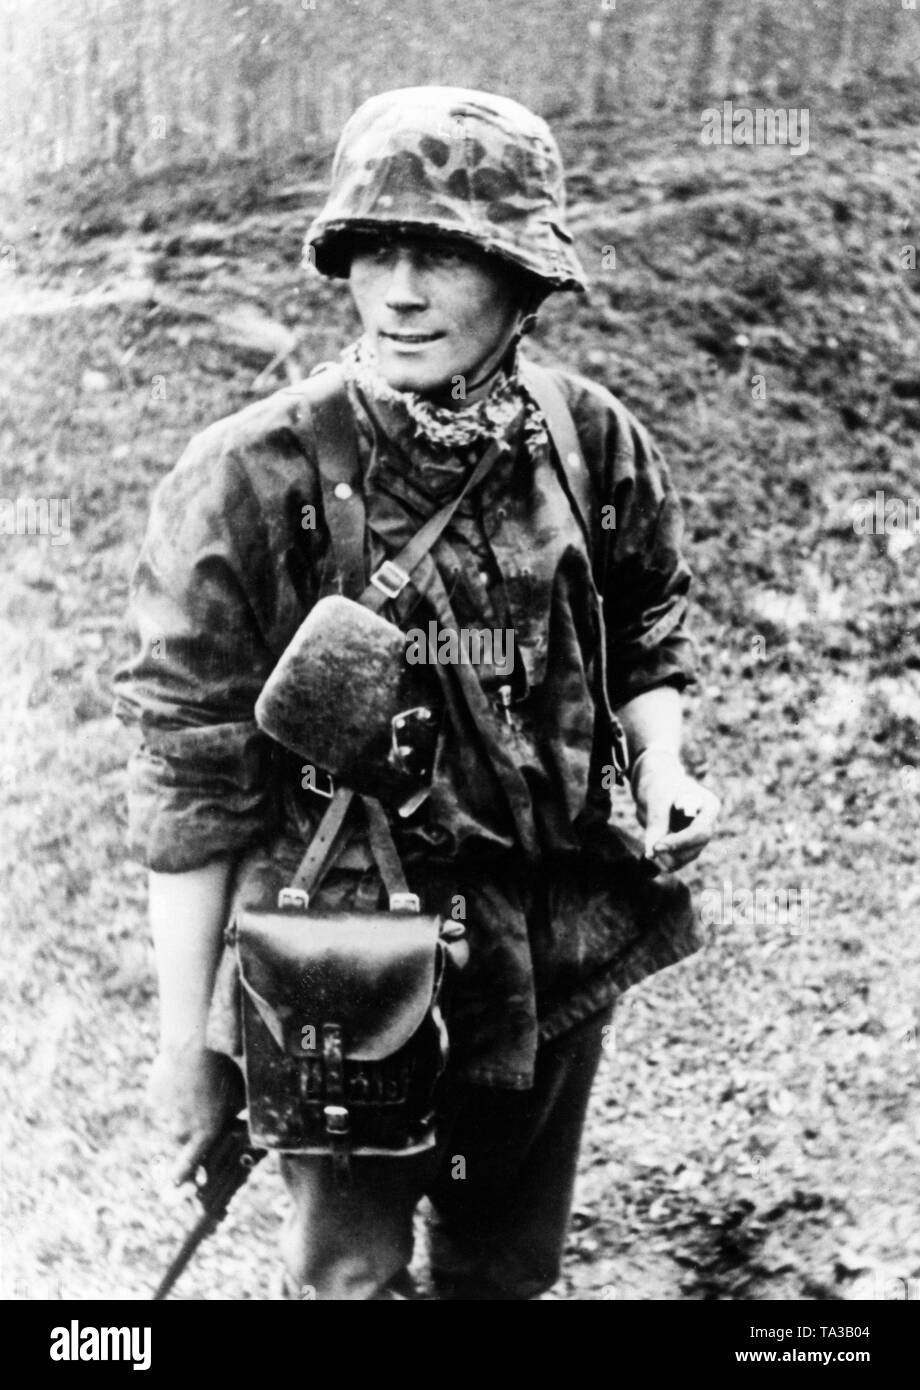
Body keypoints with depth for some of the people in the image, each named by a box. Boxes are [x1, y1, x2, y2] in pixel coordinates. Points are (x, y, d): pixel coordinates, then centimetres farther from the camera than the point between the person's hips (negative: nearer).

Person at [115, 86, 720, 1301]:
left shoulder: (595, 443, -7)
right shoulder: (250, 483, -19)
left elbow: (648, 636, 11)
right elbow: (191, 780, -14)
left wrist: (661, 764, -8)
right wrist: (185, 1038, -10)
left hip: (560, 959, 4)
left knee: (513, 1266, 23)